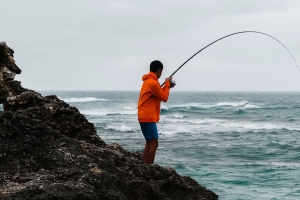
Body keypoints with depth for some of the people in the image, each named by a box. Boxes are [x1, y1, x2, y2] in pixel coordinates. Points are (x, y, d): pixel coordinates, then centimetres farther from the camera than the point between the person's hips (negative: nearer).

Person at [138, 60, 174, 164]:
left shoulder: (148, 81, 15)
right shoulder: (153, 82, -16)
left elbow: (158, 93, 25)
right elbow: (164, 98, -9)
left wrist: (166, 86, 17)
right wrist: (167, 84, 1)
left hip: (145, 117, 10)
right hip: (148, 117, -10)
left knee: (149, 143, 13)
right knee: (154, 143, -10)